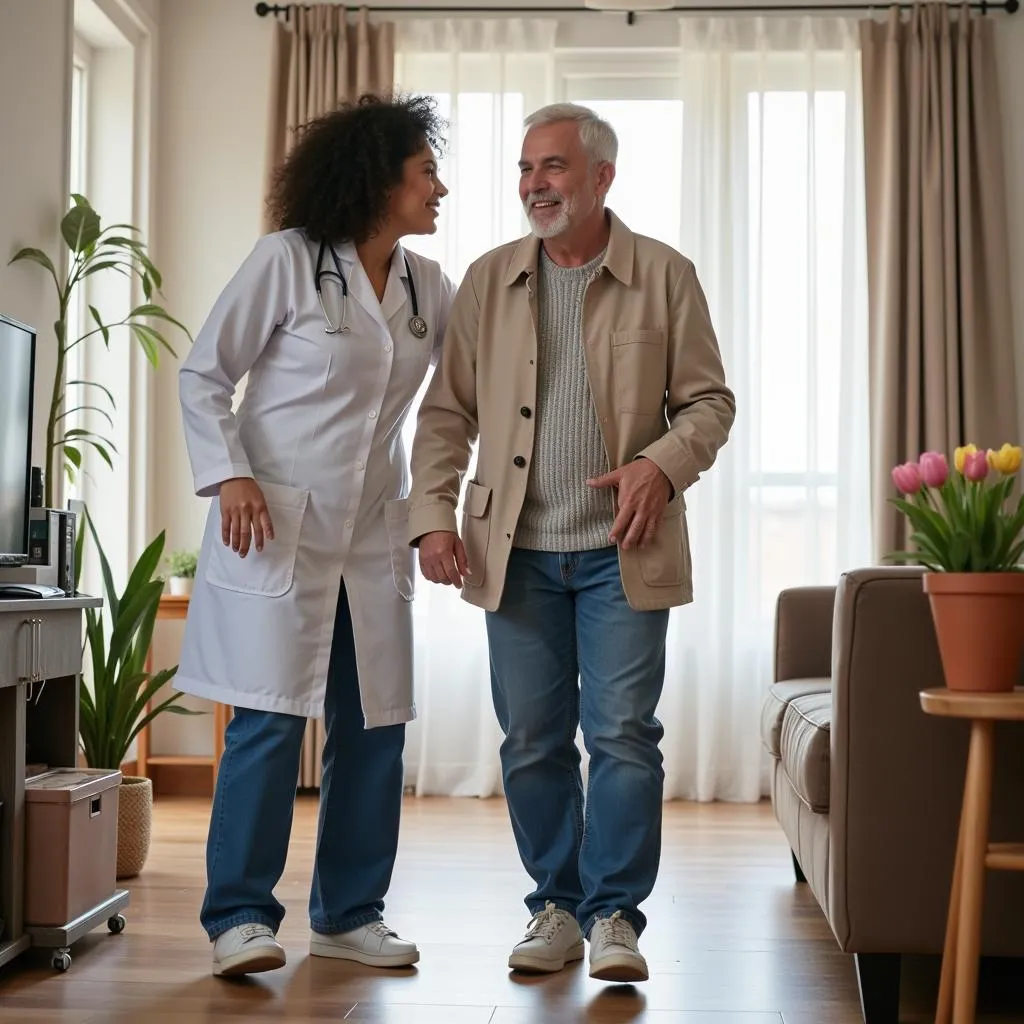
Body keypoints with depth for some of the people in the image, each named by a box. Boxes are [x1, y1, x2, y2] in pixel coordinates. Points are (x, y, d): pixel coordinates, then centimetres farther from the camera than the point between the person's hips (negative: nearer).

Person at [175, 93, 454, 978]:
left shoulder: (426, 285, 11)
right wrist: (229, 476, -14)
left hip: (374, 537, 6)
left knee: (375, 728, 6)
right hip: (279, 529, -6)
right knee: (271, 721, -7)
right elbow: (203, 374, -4)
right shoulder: (287, 259, -6)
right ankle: (241, 914, 6)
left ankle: (349, 914, 18)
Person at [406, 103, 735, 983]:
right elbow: (447, 413, 7)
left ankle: (614, 913, 10)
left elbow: (709, 400, 3)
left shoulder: (664, 276, 2)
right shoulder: (488, 281, 8)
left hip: (623, 550, -2)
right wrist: (433, 513, -4)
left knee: (623, 735, -3)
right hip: (518, 551, 2)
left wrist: (662, 465, -15)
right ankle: (557, 907, 21)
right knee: (532, 743, 7)